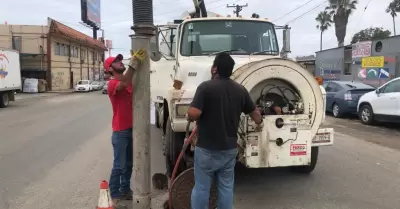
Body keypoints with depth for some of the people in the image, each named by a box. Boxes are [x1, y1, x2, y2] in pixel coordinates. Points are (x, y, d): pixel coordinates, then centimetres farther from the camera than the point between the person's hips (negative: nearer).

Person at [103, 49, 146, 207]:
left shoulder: (129, 81, 11)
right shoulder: (112, 84, -14)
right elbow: (124, 84, -34)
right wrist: (134, 63, -39)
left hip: (132, 128, 8)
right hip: (120, 131, -8)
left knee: (129, 164, 17)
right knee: (119, 166, -1)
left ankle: (125, 190, 31)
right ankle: (115, 196, 11)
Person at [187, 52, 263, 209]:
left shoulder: (206, 87, -15)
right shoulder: (240, 90, 3)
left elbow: (193, 114, -24)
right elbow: (254, 111, 16)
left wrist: (190, 117, -1)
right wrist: (259, 123, 38)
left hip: (206, 149, -4)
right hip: (230, 148, 5)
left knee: (201, 188, 8)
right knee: (226, 187, 15)